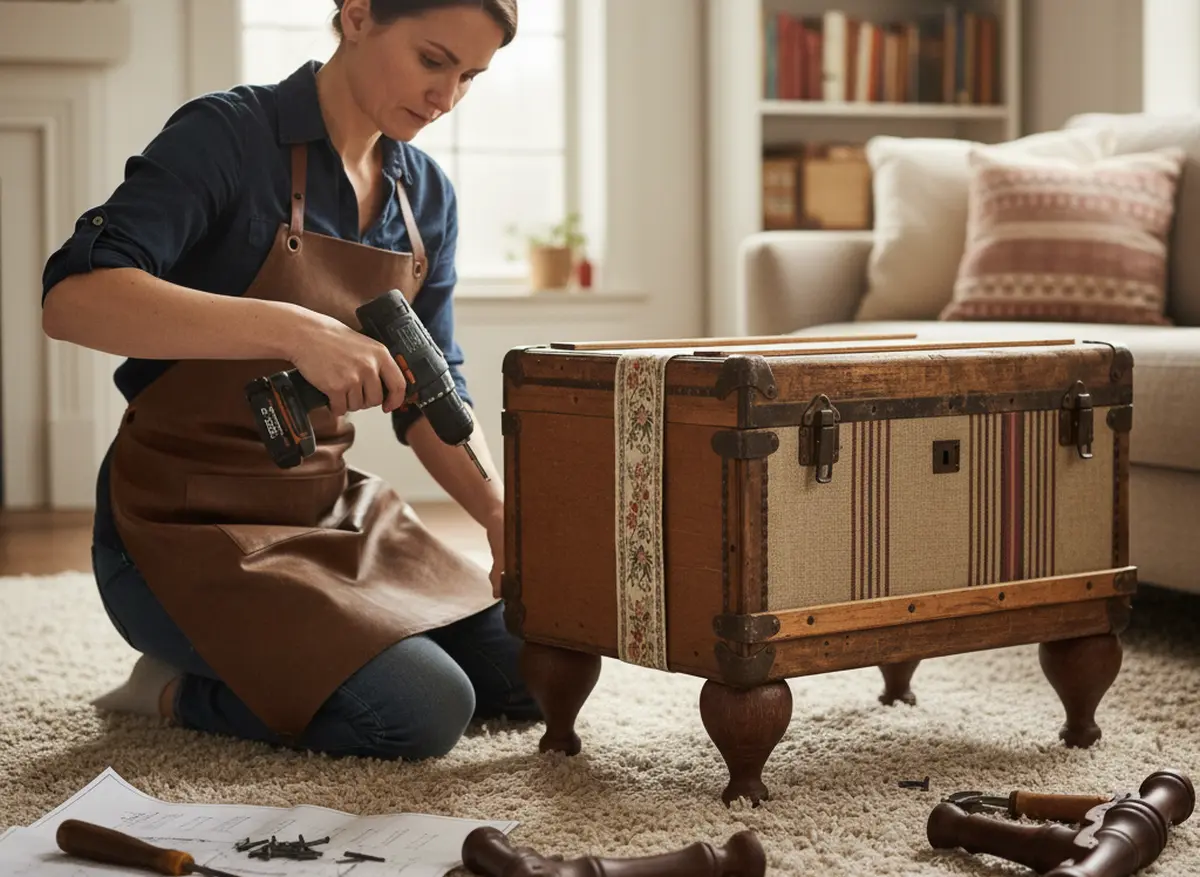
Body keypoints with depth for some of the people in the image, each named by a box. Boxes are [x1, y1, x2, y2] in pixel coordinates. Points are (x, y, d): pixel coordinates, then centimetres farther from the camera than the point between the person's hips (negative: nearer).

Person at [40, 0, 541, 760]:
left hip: (334, 509, 8)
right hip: (191, 524, -8)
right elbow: (73, 298, -30)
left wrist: (501, 512, -11)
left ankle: (250, 665, 15)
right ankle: (182, 692, 1)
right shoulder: (229, 135, -16)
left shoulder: (428, 195, 5)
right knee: (425, 713, -23)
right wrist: (292, 329, -41)